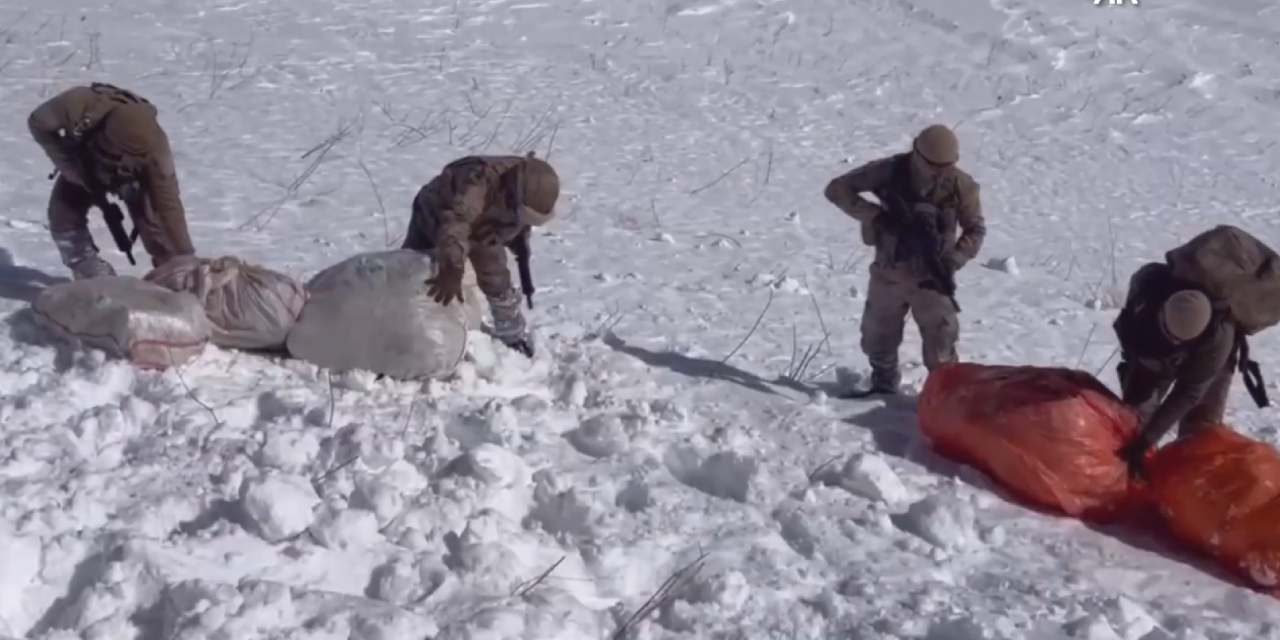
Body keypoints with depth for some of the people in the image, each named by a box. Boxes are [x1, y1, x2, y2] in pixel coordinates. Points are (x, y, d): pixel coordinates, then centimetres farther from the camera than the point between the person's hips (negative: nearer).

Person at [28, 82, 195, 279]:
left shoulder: (153, 146, -43)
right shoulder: (77, 106, -43)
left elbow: (169, 203, -43)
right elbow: (39, 122, -22)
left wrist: (185, 257, -45)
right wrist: (69, 165, -30)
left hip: (135, 175, -2)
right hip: (84, 164, 2)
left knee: (152, 220, -19)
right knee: (64, 216, -13)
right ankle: (95, 280, 2)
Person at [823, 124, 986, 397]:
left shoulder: (960, 185, -14)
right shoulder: (890, 171, -15)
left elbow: (976, 229, -1)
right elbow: (837, 189, -13)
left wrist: (952, 261, -18)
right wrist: (876, 215, -25)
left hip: (931, 276, -2)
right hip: (888, 273, 2)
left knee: (940, 345, -4)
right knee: (877, 337, 18)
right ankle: (884, 383, 42)